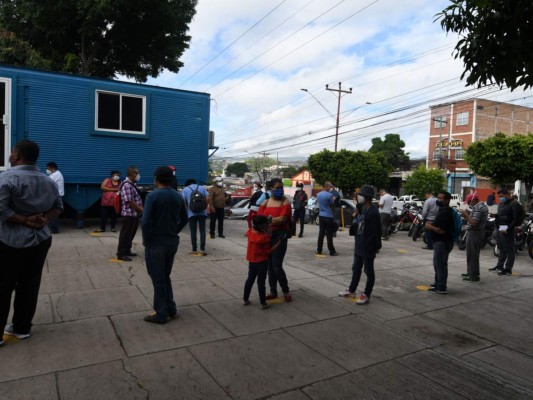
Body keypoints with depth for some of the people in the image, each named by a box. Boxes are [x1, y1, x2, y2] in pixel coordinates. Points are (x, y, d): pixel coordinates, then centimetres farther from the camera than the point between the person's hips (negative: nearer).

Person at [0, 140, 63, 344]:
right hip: (41, 240, 6)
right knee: (29, 286, 13)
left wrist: (25, 220, -14)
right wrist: (43, 219, -2)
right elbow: (58, 206, 13)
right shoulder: (48, 181, 9)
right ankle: (22, 327, 24)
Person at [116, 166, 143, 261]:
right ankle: (121, 254, 5)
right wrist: (141, 209, -15)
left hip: (135, 214, 10)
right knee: (125, 235, -2)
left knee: (131, 234, 17)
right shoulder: (126, 185, -18)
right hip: (129, 214, -10)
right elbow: (129, 201, -22)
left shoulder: (132, 184, 14)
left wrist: (141, 209, 7)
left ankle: (127, 251, 28)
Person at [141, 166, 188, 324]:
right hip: (173, 242, 6)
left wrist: (146, 240, -8)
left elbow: (146, 222, -21)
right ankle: (170, 309, 25)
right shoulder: (178, 196, 5)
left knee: (158, 279, 5)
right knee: (165, 276, 20)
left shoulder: (153, 196, -15)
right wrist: (174, 232, 13)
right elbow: (184, 219, 11)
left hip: (155, 243, -6)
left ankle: (161, 314, 13)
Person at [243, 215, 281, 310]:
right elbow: (268, 251, -14)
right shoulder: (264, 237, -22)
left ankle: (245, 299, 26)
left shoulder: (250, 232, -5)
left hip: (251, 261, 6)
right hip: (261, 262, -6)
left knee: (250, 280, 17)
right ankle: (263, 303, 10)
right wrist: (277, 244, -10)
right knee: (261, 282, 1)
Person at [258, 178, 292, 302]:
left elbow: (282, 219, -16)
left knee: (277, 266, -6)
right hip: (266, 235, 5)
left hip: (280, 236, -5)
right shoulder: (265, 202, 8)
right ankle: (273, 291, 23)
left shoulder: (285, 202, -5)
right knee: (269, 265, 11)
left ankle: (286, 290, 14)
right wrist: (272, 220, -15)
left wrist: (267, 219, -8)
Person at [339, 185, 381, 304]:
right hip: (359, 245, 9)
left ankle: (366, 295, 15)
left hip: (368, 247, -9)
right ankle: (351, 290, 33)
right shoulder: (362, 209, 8)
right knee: (356, 269, 19)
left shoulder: (373, 212, -20)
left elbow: (376, 232, -21)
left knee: (369, 271, 5)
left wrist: (375, 248, -19)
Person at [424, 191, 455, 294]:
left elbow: (441, 230, -26)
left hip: (442, 242, -11)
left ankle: (441, 288, 1)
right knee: (438, 263, 20)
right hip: (440, 241, 11)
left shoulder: (445, 213, -20)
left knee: (440, 264, -5)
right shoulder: (443, 210, 14)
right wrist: (432, 223, 10)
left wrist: (430, 227, -13)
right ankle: (438, 283, 33)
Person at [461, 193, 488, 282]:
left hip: (474, 232, -11)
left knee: (472, 254, -6)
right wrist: (467, 216, 8)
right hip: (480, 231, 11)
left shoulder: (478, 208, -19)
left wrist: (466, 215, -16)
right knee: (474, 254, 18)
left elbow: (474, 223, -25)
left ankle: (474, 276, -3)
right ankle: (471, 272, 28)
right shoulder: (483, 206, 14)